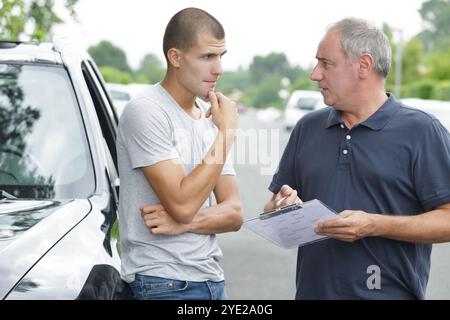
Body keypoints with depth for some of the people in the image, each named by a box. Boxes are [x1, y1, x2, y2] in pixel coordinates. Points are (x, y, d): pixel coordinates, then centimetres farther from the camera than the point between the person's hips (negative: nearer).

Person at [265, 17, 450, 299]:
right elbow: (273, 208, 14)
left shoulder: (422, 131, -5)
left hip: (390, 292, -4)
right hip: (312, 289, 4)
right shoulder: (307, 128, 9)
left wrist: (374, 225, -20)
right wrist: (283, 208, -9)